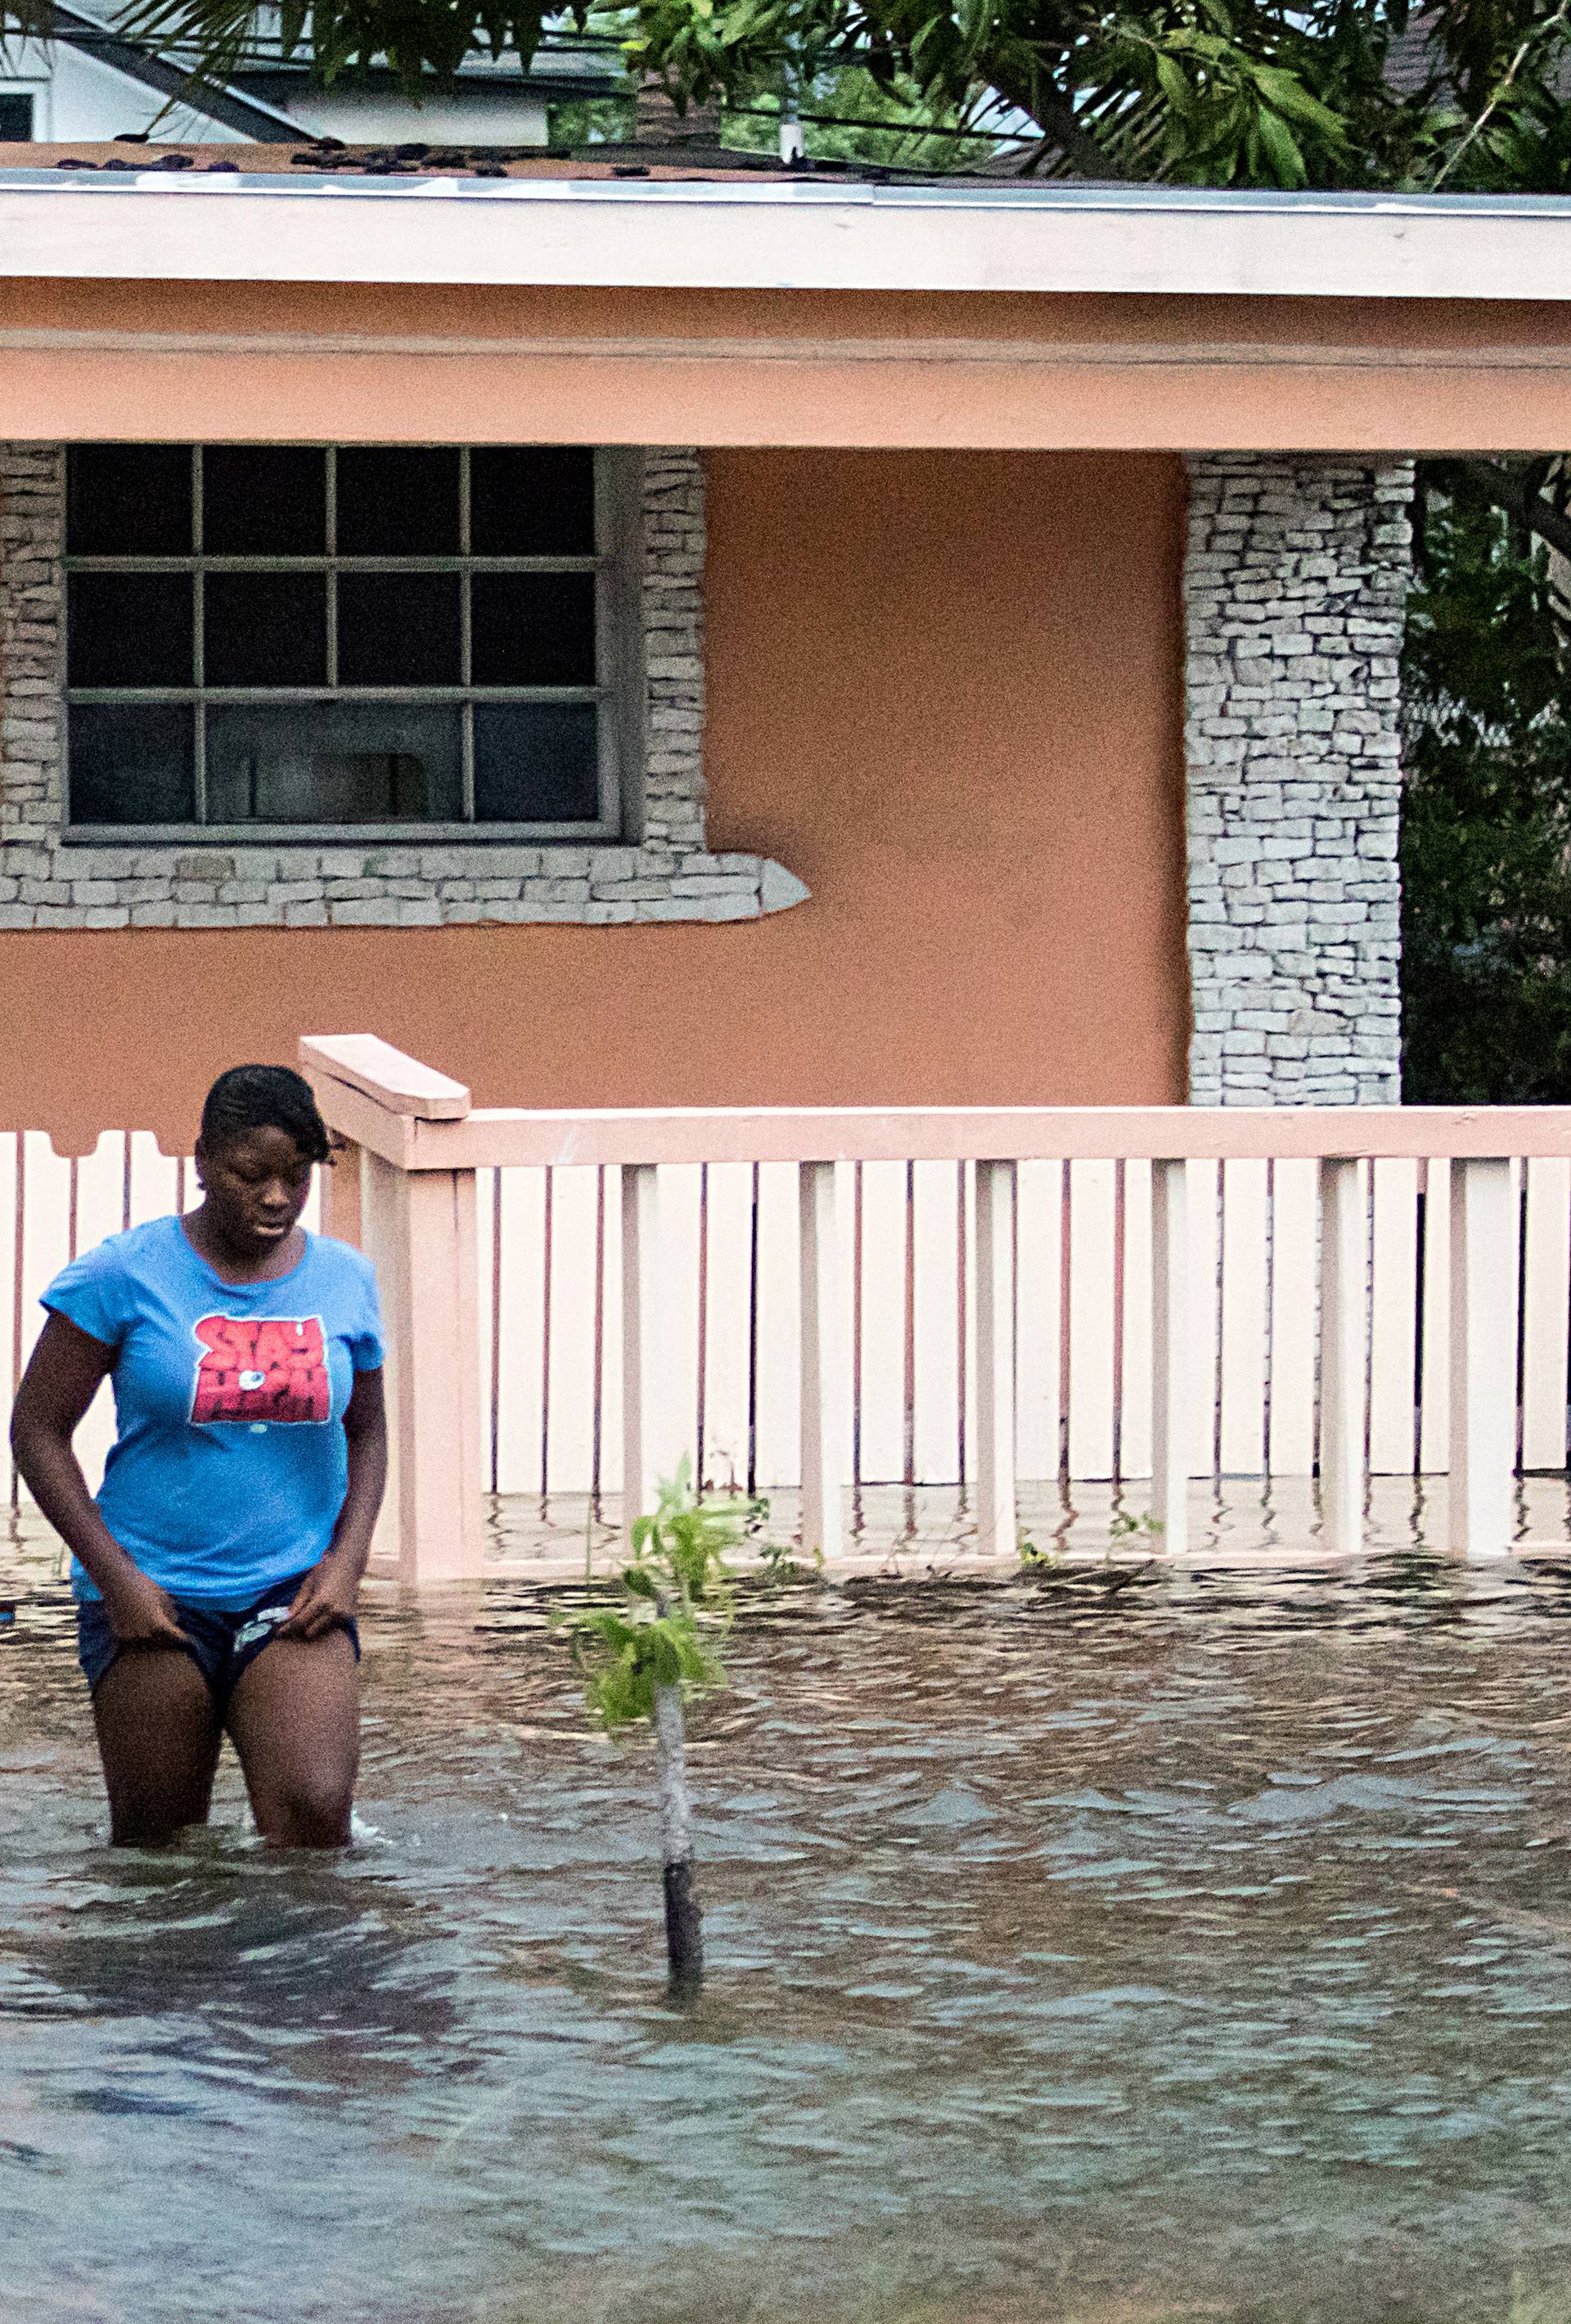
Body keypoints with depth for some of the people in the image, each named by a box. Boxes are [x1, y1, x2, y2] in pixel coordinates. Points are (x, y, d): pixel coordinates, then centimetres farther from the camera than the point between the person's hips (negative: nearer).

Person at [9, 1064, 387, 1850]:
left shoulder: (344, 1279, 6)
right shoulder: (124, 1275, -5)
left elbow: (365, 1431, 19)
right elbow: (38, 1429, -2)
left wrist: (347, 1557, 1)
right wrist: (115, 1576, -9)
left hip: (293, 1594, 2)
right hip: (151, 1597, -1)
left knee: (315, 1812, -18)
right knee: (156, 1843, 2)